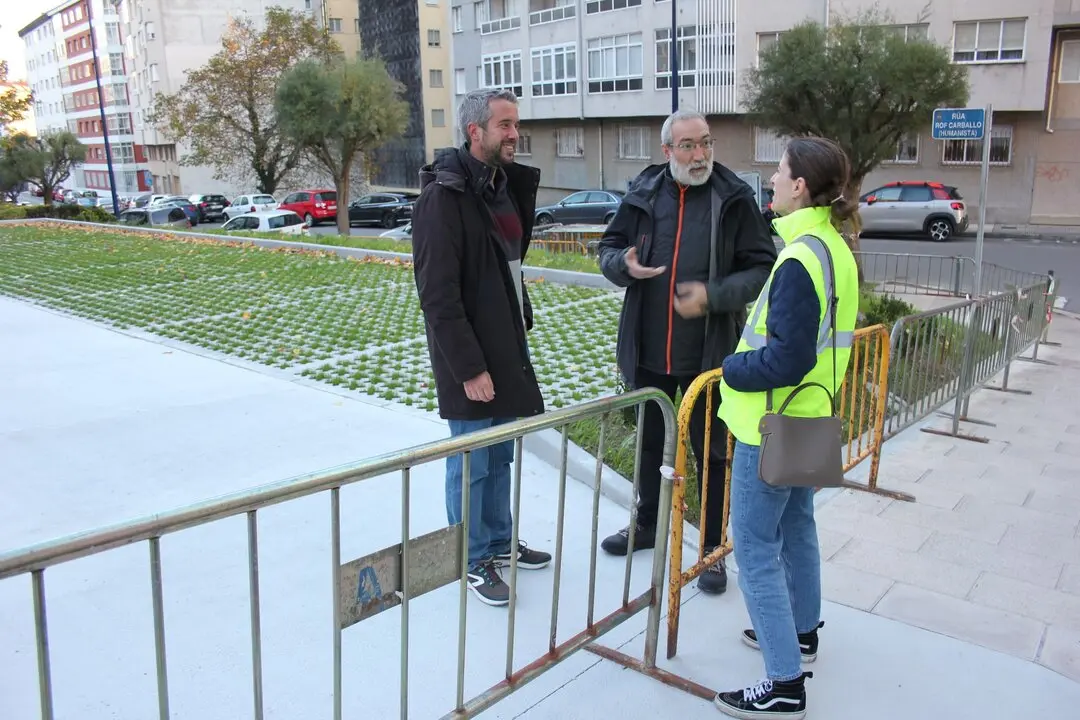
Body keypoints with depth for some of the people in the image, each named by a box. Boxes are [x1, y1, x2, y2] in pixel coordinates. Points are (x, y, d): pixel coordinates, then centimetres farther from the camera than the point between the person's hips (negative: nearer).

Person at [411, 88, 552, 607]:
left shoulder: (505, 186, 11)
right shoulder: (444, 197, -17)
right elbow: (438, 296, -21)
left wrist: (522, 323, 12)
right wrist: (468, 367, -21)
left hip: (506, 349, 8)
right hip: (470, 359, -8)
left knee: (500, 456, 19)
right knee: (471, 463, 5)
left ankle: (499, 542, 35)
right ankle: (474, 560, 22)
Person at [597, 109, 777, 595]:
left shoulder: (734, 200, -7)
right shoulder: (643, 194, 1)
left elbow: (762, 268, -6)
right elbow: (610, 248, 11)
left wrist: (713, 296, -22)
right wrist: (624, 264, -13)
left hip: (708, 354, -3)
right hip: (649, 353, 4)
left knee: (711, 452, 9)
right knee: (649, 443, 20)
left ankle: (713, 548, 25)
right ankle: (647, 524, 41)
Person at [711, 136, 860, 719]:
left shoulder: (800, 260, -24)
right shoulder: (836, 249, 6)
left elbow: (785, 360, -27)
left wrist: (731, 369, -11)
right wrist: (746, 359, 12)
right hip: (809, 419, 10)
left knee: (756, 546, -1)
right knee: (795, 525, 24)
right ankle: (801, 632, 43)